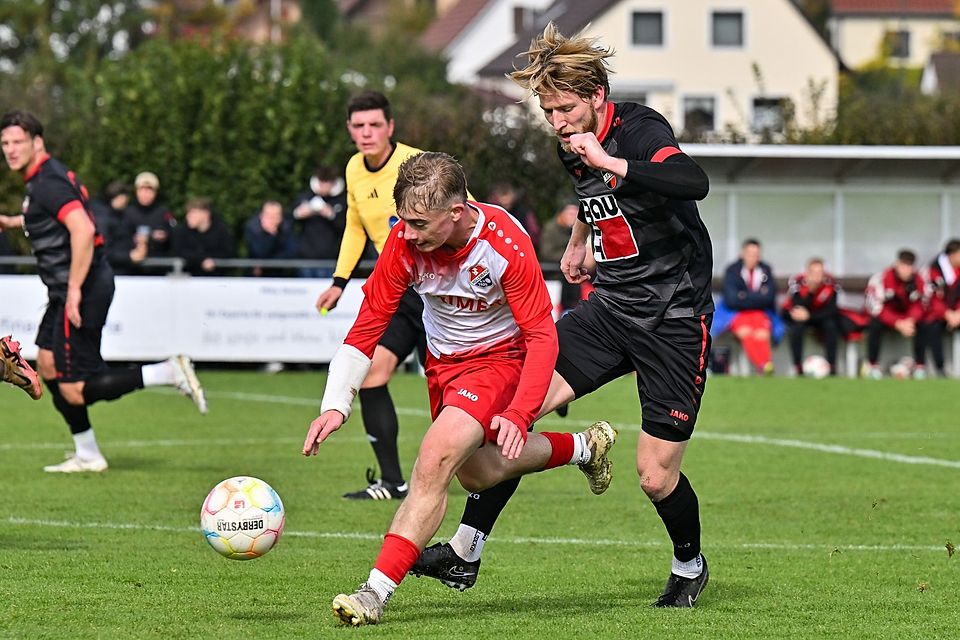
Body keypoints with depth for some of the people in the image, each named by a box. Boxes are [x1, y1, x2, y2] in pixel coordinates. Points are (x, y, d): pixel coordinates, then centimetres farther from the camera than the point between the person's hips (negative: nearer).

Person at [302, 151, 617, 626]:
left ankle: (376, 593, -25)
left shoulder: (506, 245, -31)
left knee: (435, 461, -25)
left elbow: (542, 337, -23)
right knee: (476, 473, 19)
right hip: (442, 361, 6)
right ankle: (585, 447, 45)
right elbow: (368, 325, -11)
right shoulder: (404, 242, -20)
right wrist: (335, 405, -20)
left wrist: (518, 415, -34)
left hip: (499, 356, -6)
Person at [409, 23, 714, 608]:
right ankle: (466, 551, -6)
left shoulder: (640, 130, -18)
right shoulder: (574, 148, 5)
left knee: (656, 477, -5)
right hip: (610, 307, 7)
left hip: (674, 319, -7)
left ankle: (690, 566, 27)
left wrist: (609, 163, -40)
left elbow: (695, 183, -40)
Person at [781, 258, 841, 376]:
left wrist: (809, 315, -36)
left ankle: (832, 367, -23)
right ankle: (798, 368, -27)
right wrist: (810, 290, -45)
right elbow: (798, 308, -32)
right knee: (798, 326, -34)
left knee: (831, 325, -27)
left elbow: (831, 310, -23)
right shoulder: (797, 282, -25)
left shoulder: (830, 283, -19)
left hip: (819, 315, 2)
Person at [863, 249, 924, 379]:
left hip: (907, 316, 3)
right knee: (875, 325, -33)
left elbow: (919, 305, -14)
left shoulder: (917, 280, -17)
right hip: (885, 315, -3)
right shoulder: (883, 278, -27)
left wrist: (911, 321, -38)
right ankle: (873, 365, -19)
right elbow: (878, 308, -28)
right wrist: (898, 324, -40)